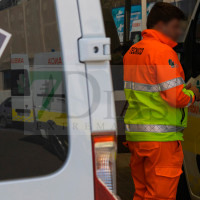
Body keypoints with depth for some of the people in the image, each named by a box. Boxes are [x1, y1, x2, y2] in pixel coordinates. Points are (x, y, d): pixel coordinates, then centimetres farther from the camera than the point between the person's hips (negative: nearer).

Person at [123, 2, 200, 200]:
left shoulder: (132, 51, 14)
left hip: (135, 134, 9)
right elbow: (176, 98, -20)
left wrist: (183, 90, 13)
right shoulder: (163, 52, -14)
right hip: (160, 138, -9)